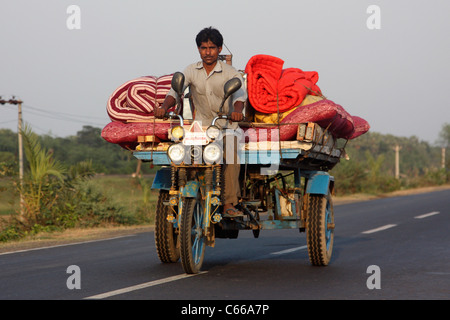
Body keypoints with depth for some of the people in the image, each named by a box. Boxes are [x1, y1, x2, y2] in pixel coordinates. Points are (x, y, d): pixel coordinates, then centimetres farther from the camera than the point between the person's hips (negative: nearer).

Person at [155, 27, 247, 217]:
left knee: (231, 153, -27)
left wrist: (237, 110, -41)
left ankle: (229, 204, -25)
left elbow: (239, 93, -19)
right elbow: (176, 91, -2)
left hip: (227, 125, -3)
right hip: (201, 124, 3)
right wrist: (164, 107, -23)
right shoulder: (191, 71, 6)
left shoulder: (230, 73, -3)